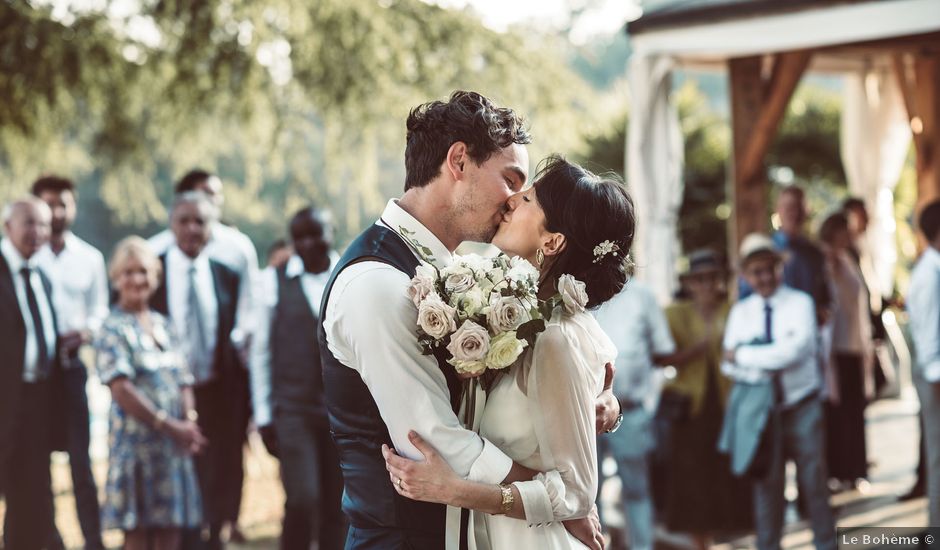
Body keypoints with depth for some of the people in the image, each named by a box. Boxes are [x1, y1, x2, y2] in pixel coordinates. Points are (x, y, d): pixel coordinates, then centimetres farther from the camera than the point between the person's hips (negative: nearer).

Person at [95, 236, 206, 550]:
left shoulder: (164, 326, 13)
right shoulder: (113, 329, -5)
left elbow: (184, 381, 12)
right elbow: (120, 389, -14)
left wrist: (189, 422, -7)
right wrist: (167, 425, -17)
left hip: (175, 442, 6)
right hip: (137, 440, -6)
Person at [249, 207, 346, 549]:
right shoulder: (275, 281, 2)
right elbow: (261, 351, 4)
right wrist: (263, 415, 2)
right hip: (293, 409, -2)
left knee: (337, 507, 6)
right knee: (302, 501, -12)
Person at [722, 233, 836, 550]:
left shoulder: (800, 303, -3)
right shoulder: (740, 312, 7)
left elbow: (794, 351, -17)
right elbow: (729, 363, -1)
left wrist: (744, 355, -12)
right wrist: (766, 368, -18)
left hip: (802, 405, -2)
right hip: (762, 408, 2)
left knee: (813, 480, 4)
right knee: (766, 483, 7)